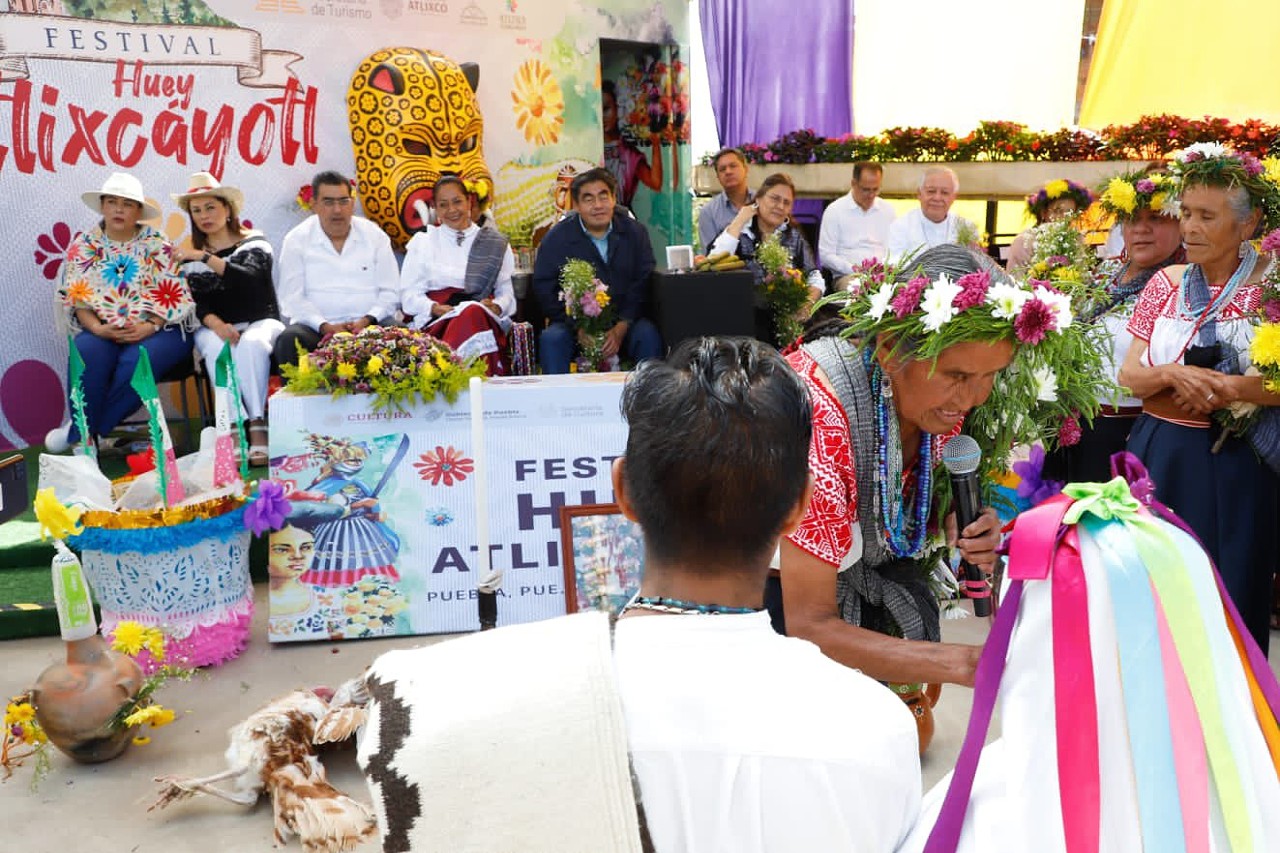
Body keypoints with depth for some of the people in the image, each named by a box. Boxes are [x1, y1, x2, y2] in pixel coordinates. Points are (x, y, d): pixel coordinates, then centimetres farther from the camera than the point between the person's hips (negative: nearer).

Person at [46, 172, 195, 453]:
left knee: (138, 359, -33)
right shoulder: (83, 245, 10)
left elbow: (173, 295, -4)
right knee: (87, 352, -31)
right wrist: (97, 328, -17)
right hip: (102, 331, 2)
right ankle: (87, 440, -21)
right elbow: (76, 296, 2)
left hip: (157, 329, -2)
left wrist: (149, 327, -19)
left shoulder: (157, 244, 4)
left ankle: (82, 431, -16)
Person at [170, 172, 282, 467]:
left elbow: (248, 278, -14)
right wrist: (216, 323, -17)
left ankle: (258, 429, -39)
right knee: (218, 349, -34)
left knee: (251, 344, -37)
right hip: (215, 327, 2)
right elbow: (196, 303, 4)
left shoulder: (254, 242, 6)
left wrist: (205, 257, -21)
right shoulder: (191, 256, 15)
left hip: (260, 322, -2)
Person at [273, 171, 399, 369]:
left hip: (366, 325, 1)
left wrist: (366, 321, -10)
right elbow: (291, 298, 0)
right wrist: (326, 327, -15)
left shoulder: (375, 235, 10)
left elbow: (390, 291, 7)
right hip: (315, 327, 0)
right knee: (289, 341, -32)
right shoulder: (296, 240, 6)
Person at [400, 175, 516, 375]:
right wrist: (436, 308, -12)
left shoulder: (496, 243, 19)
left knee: (472, 314, -38)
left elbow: (506, 292, 16)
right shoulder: (422, 242, 17)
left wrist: (496, 306, -9)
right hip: (437, 322, -1)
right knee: (470, 315, -38)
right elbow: (409, 293, 8)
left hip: (485, 318, 1)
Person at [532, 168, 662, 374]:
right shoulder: (556, 239, 1)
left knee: (648, 335, -29)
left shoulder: (634, 232, 4)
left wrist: (620, 328, -16)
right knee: (551, 339, -29)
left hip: (625, 321, 1)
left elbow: (643, 285, 0)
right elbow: (544, 290, -3)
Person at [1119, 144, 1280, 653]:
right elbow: (1129, 375, 1)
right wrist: (1173, 374, -17)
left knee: (1228, 599, 5)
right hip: (1158, 455, 3)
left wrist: (1230, 387, -23)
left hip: (1233, 467, -3)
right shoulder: (1167, 284, 5)